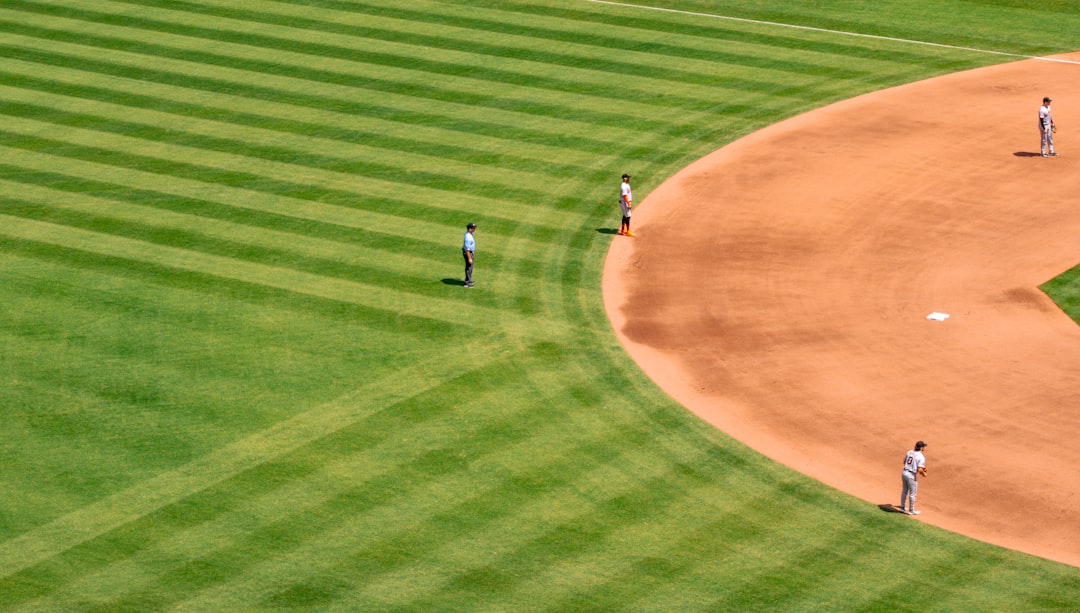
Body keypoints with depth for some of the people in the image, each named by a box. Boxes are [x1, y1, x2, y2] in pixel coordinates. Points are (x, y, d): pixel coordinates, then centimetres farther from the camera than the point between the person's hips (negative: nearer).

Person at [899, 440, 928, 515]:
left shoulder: (909, 452, 6)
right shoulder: (921, 457, -15)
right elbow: (919, 470, -22)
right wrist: (924, 473, 1)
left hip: (904, 472, 7)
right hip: (912, 475, -7)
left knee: (904, 491, 23)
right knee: (912, 493, 8)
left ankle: (902, 508, 34)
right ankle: (911, 510, 19)